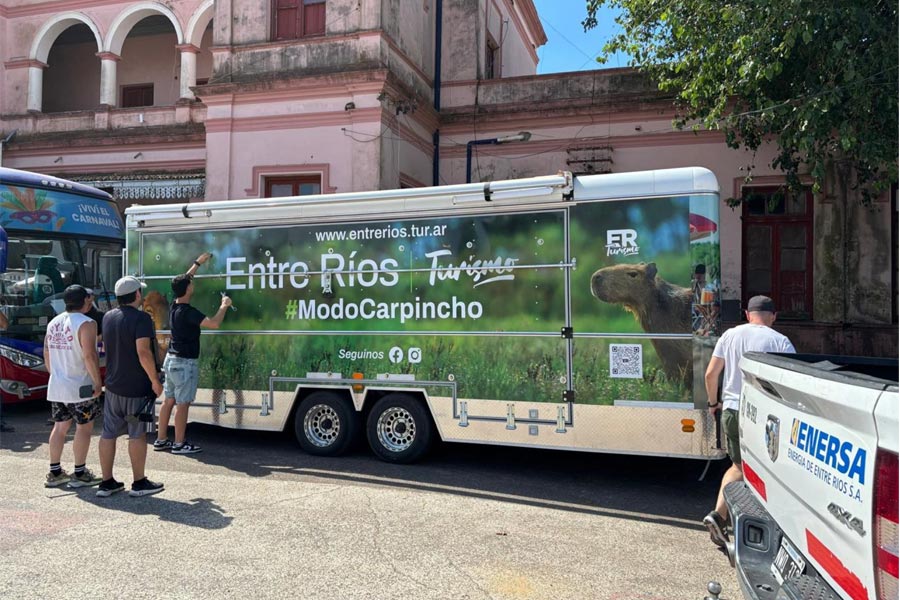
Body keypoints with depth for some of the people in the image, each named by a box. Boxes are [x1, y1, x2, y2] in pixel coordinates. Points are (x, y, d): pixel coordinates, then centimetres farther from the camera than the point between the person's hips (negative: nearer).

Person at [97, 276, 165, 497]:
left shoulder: (108, 317, 7)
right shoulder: (141, 318, -17)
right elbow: (143, 352, -24)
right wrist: (155, 380, -18)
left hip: (113, 385, 7)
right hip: (137, 387, -7)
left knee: (108, 433, 10)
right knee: (137, 434, 3)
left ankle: (107, 482, 18)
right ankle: (139, 483, 12)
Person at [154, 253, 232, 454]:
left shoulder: (174, 306, 5)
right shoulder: (188, 312, -21)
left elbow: (183, 280, 21)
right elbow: (214, 323, -28)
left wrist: (198, 263, 27)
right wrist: (224, 306, -12)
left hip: (171, 359, 9)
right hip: (184, 363, -9)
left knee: (169, 400, 13)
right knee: (182, 403, -2)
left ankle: (161, 440, 20)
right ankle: (179, 444, 4)